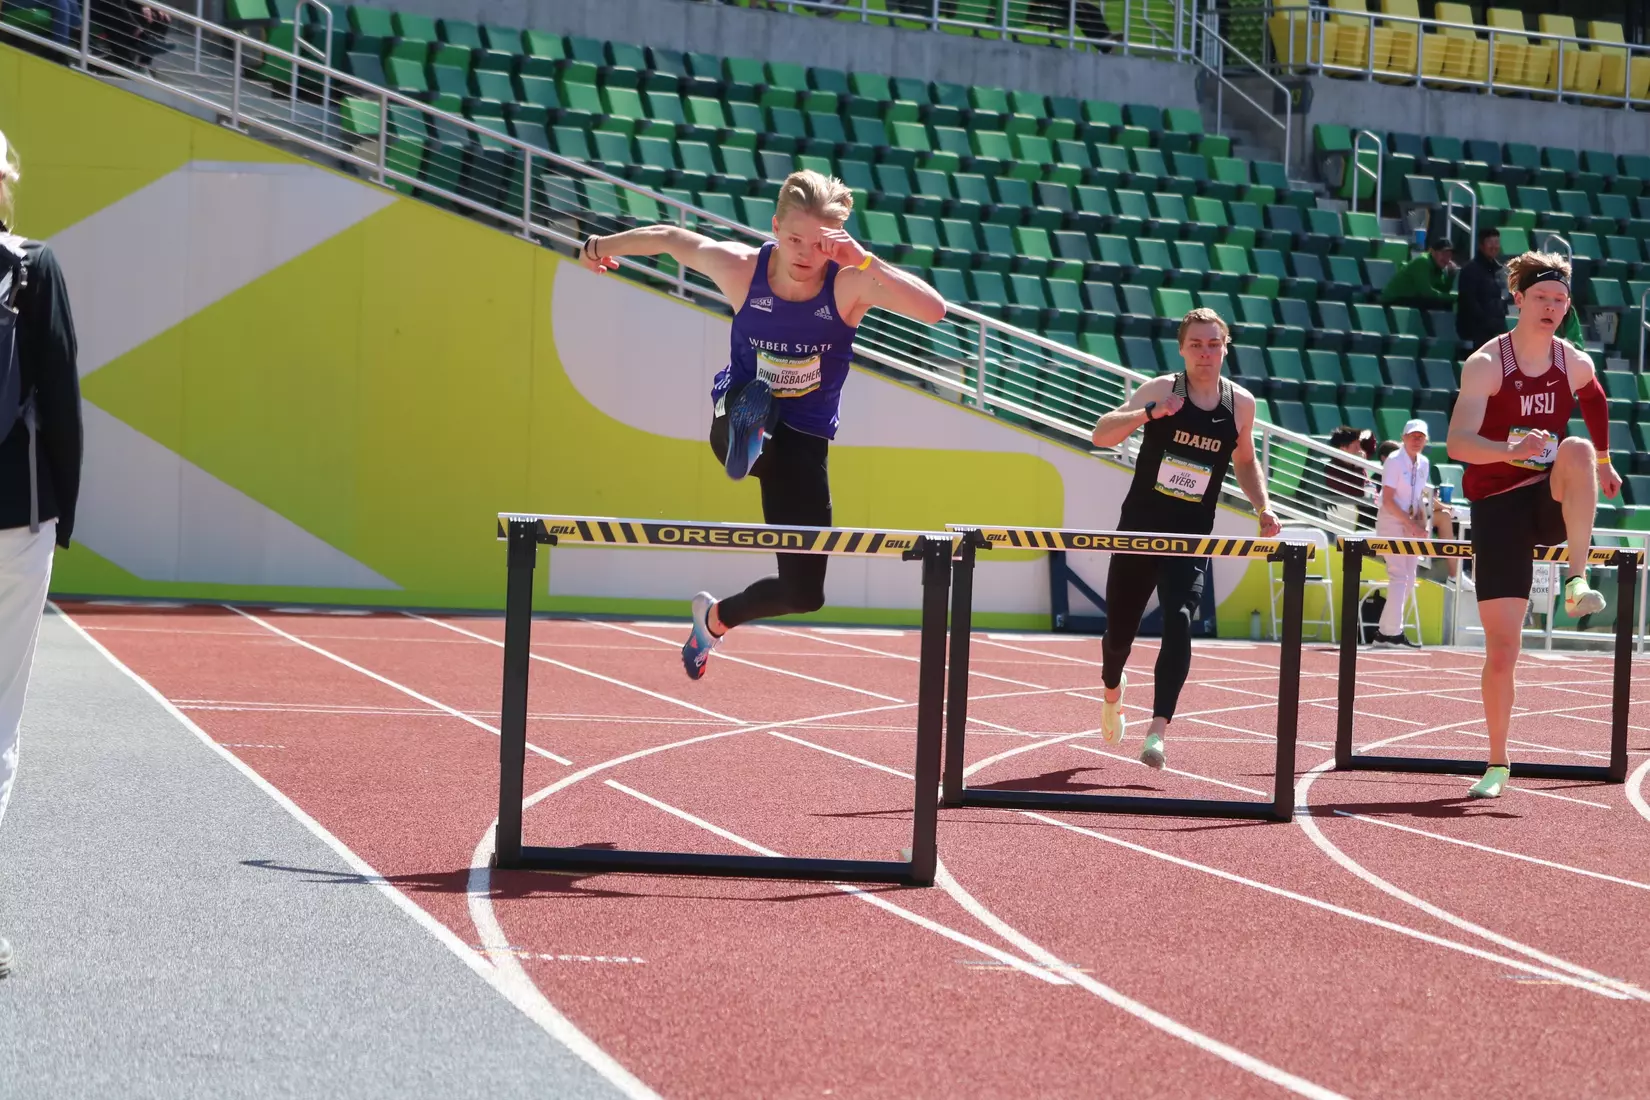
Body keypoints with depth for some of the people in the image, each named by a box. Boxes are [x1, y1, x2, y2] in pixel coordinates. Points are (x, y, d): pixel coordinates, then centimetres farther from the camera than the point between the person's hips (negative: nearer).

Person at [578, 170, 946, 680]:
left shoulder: (850, 283, -21)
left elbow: (934, 310, -36)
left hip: (804, 443, 1)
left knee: (804, 594, 6)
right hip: (738, 422, -1)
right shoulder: (740, 267, -17)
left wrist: (865, 261, -44)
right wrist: (601, 244, 19)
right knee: (752, 400, -40)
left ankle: (715, 619, 32)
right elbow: (668, 237, 3)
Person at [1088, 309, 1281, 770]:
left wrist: (1262, 506, 3)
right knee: (1119, 628, 9)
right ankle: (1112, 693, 43)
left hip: (1192, 539, 1)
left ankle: (1158, 729, -25)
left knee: (1179, 621, -22)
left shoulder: (1240, 403, 1)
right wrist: (1149, 414, -31)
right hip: (1139, 529, -1)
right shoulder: (1163, 389, -8)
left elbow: (1244, 461, 18)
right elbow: (1101, 434, -15)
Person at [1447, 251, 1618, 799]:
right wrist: (1512, 450, -40)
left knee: (1577, 449, -33)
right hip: (1498, 506, -2)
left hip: (1553, 504, 2)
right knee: (1501, 647, -5)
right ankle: (1497, 763, 11)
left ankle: (1577, 581, -30)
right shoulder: (1486, 364, -11)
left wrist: (1601, 462, 32)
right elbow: (1458, 443, -23)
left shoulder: (1576, 364, 2)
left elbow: (1596, 402, 27)